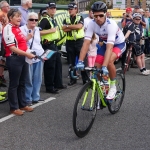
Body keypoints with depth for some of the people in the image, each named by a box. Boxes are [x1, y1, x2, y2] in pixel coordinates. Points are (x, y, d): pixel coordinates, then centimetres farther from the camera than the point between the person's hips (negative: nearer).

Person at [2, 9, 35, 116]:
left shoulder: (18, 28, 14)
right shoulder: (8, 29, -14)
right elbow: (12, 48, -20)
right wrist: (26, 54, -23)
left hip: (22, 58, 9)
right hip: (14, 59, -9)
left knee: (22, 83, 16)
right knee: (14, 84, 1)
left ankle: (23, 104, 28)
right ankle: (14, 107, 11)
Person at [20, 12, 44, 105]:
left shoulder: (37, 29, 15)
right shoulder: (22, 29, -6)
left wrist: (43, 53, 19)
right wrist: (28, 37, -19)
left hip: (39, 57, 7)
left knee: (38, 79, 11)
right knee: (29, 80, -2)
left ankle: (36, 97, 23)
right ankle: (28, 99, 8)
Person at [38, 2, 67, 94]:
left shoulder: (54, 20, 15)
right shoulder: (45, 20, -14)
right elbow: (39, 32, -25)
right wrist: (50, 31, -22)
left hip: (54, 45, 10)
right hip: (48, 45, -10)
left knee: (58, 64, 14)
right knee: (50, 66, -6)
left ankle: (58, 84, 26)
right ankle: (49, 87, 1)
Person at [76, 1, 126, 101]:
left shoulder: (111, 25, -36)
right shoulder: (92, 24, -22)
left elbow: (109, 47, -44)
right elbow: (86, 43, -27)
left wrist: (104, 66, -53)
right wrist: (80, 61, -38)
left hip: (119, 44, -5)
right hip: (105, 44, 5)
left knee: (109, 61, -32)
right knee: (96, 66, -8)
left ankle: (113, 86, -11)